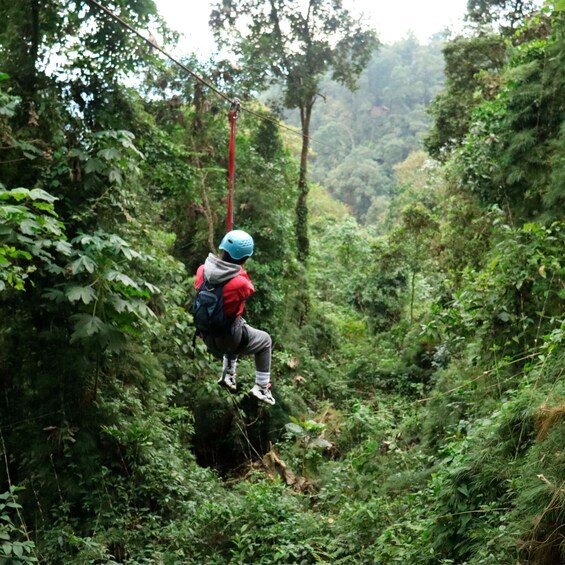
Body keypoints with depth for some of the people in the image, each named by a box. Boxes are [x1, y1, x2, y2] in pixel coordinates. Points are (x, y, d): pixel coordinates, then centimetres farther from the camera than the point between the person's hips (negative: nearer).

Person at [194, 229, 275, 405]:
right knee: (265, 340, 23)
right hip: (227, 339, -5)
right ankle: (262, 388, 25)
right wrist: (240, 270, 5)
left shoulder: (202, 270, -15)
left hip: (206, 335, 6)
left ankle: (228, 375, 41)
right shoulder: (240, 283, -30)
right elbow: (249, 289, -7)